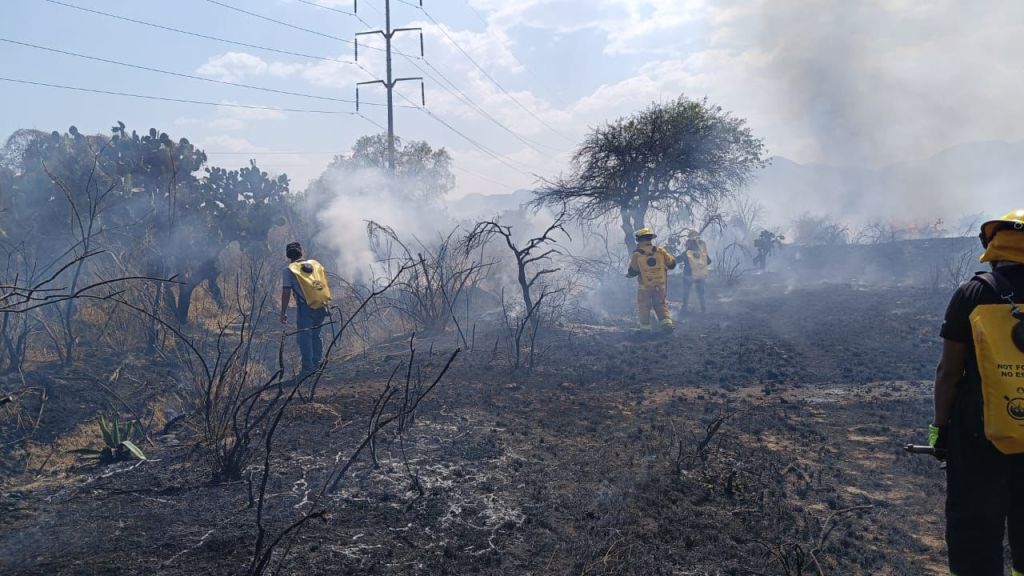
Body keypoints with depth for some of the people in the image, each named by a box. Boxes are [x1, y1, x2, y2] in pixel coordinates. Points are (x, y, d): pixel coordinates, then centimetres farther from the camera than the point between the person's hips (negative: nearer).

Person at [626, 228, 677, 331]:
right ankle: (667, 322, 0)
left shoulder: (637, 254, -10)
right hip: (660, 285, 2)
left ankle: (645, 328, 12)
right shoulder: (660, 251, -3)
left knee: (644, 307, 10)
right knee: (662, 305, 14)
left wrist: (628, 274, 14)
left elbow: (632, 272, -7)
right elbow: (672, 264, 2)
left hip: (645, 286, -2)